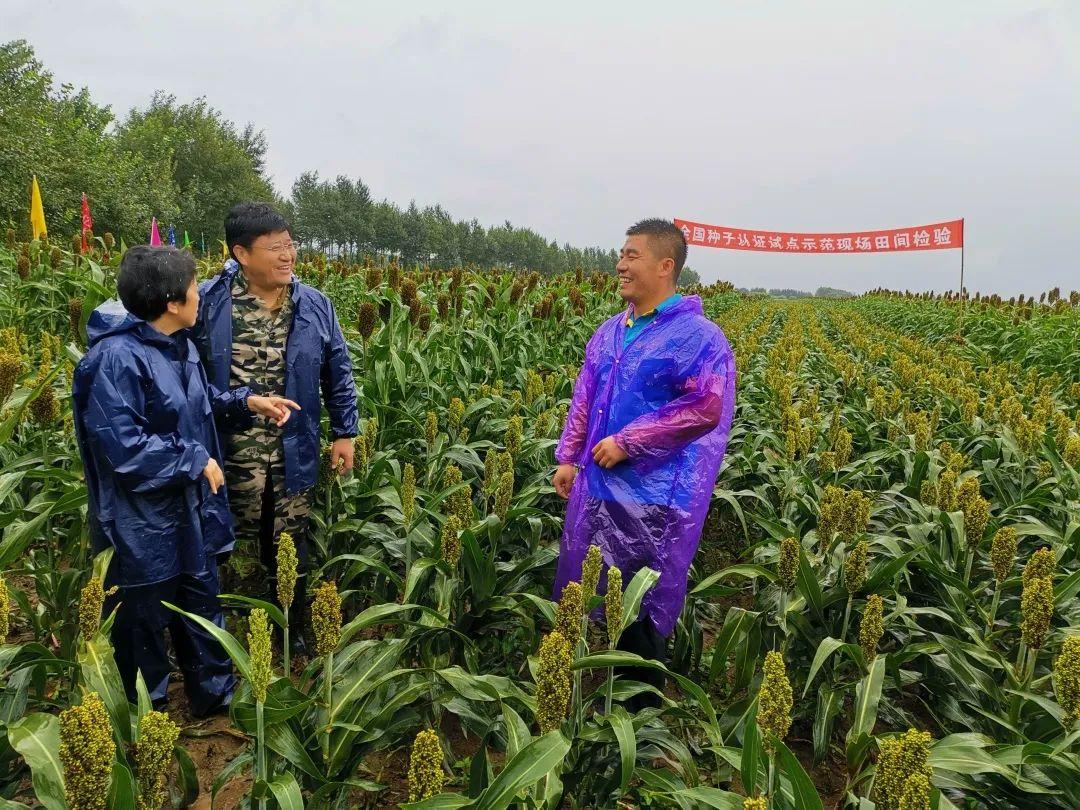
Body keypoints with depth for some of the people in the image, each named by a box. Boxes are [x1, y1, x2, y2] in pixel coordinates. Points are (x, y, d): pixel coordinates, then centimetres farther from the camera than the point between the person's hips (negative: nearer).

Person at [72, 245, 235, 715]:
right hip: (142, 527, -8)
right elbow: (122, 446, -28)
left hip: (190, 514, 8)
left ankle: (217, 698, 40)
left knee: (202, 607, 21)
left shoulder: (178, 345, 3)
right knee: (143, 624, 13)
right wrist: (195, 461, -20)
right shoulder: (116, 359, -25)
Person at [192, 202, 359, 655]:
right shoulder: (209, 303, -12)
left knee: (290, 547, 16)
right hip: (234, 453, -2)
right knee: (236, 548, 14)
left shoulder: (315, 306, -3)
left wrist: (345, 432, 6)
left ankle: (295, 630, 36)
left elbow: (338, 374, 7)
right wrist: (245, 402, -21)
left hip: (294, 452, 2)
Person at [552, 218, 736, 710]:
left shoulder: (698, 337, -12)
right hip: (596, 488, 8)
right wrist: (568, 457, 10)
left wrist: (627, 442, -19)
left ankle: (642, 705, 24)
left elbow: (706, 410, -20)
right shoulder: (609, 332, 12)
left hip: (655, 499, -7)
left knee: (641, 610, 4)